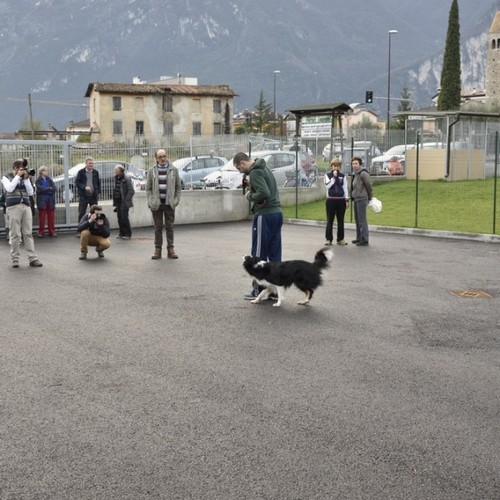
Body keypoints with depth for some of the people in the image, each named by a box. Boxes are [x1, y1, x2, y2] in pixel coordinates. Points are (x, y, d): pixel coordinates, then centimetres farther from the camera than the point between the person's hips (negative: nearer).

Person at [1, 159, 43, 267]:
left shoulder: (25, 178, 17)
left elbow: (30, 192, 9)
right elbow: (9, 188, -11)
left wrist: (26, 179, 1)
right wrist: (18, 176, -7)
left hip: (26, 206, 3)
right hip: (13, 207, -3)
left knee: (28, 234, 0)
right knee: (15, 234, -3)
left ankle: (32, 258, -2)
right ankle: (15, 259, 4)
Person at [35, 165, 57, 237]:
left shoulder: (49, 180, 10)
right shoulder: (38, 181, 1)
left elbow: (54, 188, -3)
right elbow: (40, 189, -14)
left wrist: (45, 190, -12)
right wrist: (49, 189, -7)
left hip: (50, 201, 3)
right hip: (42, 201, -3)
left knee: (51, 217, 2)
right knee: (42, 218, -1)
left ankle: (52, 232, 7)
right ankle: (41, 232, 5)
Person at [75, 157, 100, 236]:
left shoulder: (96, 172, 7)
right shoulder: (81, 172, -2)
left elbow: (98, 183, 12)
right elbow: (77, 182, -4)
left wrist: (98, 192, 2)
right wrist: (84, 187, -18)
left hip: (94, 196, 3)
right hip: (83, 196, -3)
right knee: (81, 214, 0)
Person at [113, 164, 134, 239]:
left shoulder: (126, 179, -11)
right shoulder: (116, 178, 12)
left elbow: (131, 191, -14)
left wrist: (126, 200, -17)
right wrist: (115, 201, 11)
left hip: (124, 202, -7)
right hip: (118, 201, 7)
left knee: (124, 218, -6)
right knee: (119, 218, 9)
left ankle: (127, 234, 3)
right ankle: (122, 233, 17)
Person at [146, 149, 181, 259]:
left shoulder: (174, 170, 5)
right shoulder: (152, 171, 4)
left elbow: (178, 187, 7)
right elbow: (148, 188, 6)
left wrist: (176, 200, -2)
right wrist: (150, 201, -3)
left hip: (169, 204, 0)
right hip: (156, 204, 0)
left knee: (170, 227, 3)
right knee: (158, 227, 4)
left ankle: (170, 249, 9)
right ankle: (157, 250, 8)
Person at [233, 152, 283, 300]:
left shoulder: (255, 172, -13)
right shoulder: (265, 168, 16)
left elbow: (264, 193, -25)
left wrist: (250, 196, -8)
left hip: (264, 215, -9)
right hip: (277, 213, 9)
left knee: (259, 254, 1)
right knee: (275, 254, 10)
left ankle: (259, 290, 6)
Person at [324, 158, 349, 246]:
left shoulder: (343, 176, 8)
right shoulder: (328, 175, 4)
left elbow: (345, 188, 6)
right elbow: (328, 185, -10)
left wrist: (347, 200, 1)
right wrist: (334, 177, -14)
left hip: (341, 200, 1)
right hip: (331, 200, -1)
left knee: (340, 221, 5)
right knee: (330, 220, 1)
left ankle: (340, 239, 12)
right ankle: (329, 239, 6)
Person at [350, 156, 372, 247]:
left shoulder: (363, 173, -14)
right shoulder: (356, 174, 16)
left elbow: (369, 185, -13)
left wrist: (369, 198, -6)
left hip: (362, 199, -10)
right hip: (356, 199, 10)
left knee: (362, 220, -8)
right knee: (357, 219, 15)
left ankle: (364, 240, -6)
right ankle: (359, 238, 24)